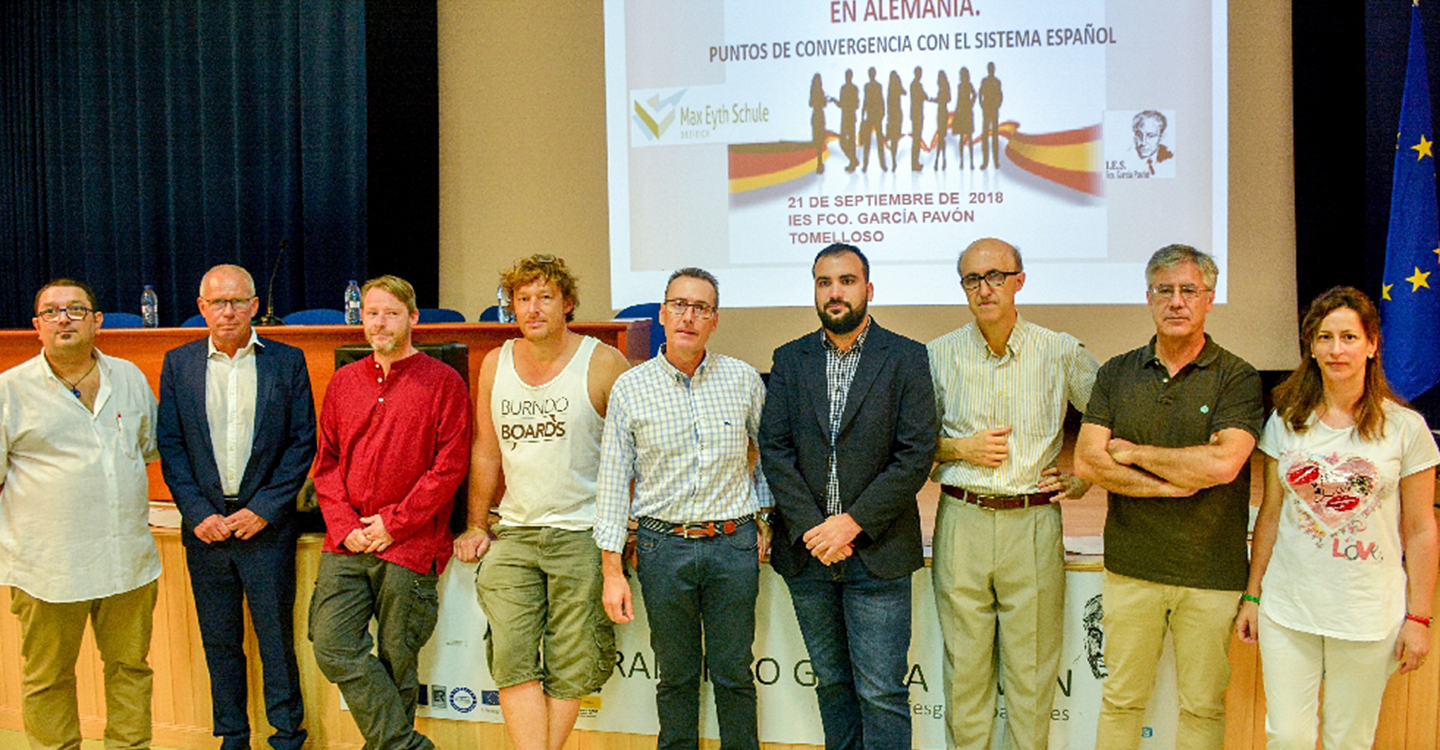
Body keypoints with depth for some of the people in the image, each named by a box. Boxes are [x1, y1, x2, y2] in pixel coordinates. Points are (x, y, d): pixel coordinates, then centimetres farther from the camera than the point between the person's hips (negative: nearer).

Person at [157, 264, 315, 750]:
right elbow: (170, 447, 4)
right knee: (219, 641, 11)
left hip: (266, 525, -2)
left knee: (277, 637, 3)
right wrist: (198, 514, -6)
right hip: (205, 527, 2)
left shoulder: (287, 362, 0)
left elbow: (302, 442, -2)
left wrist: (263, 510, -9)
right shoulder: (178, 364, 6)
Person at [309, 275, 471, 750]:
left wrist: (393, 523, -10)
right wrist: (345, 525, -1)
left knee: (396, 663, 3)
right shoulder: (344, 381, 14)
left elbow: (450, 466, -6)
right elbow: (327, 462, 14)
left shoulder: (442, 382, -1)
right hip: (346, 546, 4)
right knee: (333, 647, -6)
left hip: (409, 546, -4)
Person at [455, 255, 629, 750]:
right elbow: (486, 452, 15)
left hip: (583, 536, -3)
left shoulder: (604, 364, -4)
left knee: (569, 668, 2)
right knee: (512, 661, -5)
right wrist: (476, 526, 14)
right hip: (512, 534, 3)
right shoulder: (495, 365, 8)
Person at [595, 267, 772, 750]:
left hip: (734, 544, 1)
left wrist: (765, 519, 7)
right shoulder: (630, 389, -1)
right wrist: (612, 570, -3)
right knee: (676, 675, 9)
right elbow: (614, 481, 1)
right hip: (663, 546, 0)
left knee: (734, 674, 7)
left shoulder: (744, 380, 2)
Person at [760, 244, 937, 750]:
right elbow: (774, 450, 0)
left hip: (877, 552, -3)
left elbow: (916, 455, -8)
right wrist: (811, 527, -12)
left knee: (881, 692, 0)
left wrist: (853, 521, -15)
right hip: (807, 553, 3)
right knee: (831, 682, 16)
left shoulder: (906, 358, -2)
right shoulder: (789, 360, 7)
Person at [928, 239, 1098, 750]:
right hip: (961, 520, 1)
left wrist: (1084, 478, 4)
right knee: (964, 664, 6)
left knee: (1031, 666, 6)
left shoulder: (1062, 353, 1)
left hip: (1033, 522, -1)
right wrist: (960, 448, -4)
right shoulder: (939, 355, 4)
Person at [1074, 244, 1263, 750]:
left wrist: (1132, 451, -8)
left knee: (1203, 707, 11)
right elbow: (1086, 462, -4)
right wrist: (1172, 483, -12)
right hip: (1131, 568, 2)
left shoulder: (1237, 378, -3)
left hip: (1211, 574, -2)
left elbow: (1223, 464, -19)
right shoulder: (1117, 374, 6)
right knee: (1120, 699, 11)